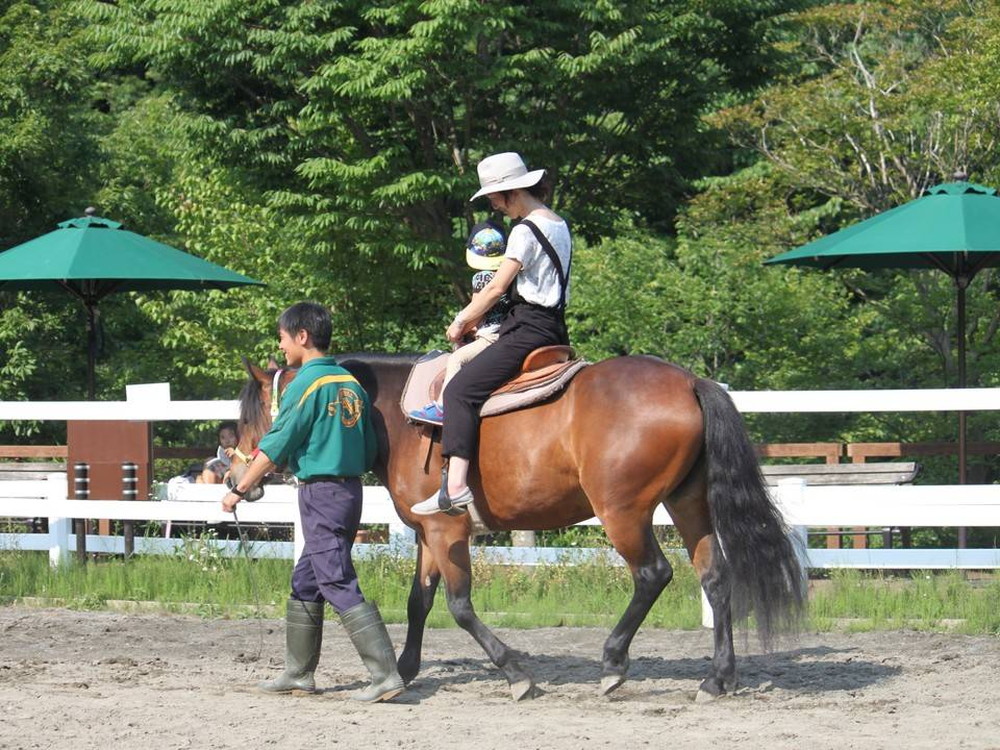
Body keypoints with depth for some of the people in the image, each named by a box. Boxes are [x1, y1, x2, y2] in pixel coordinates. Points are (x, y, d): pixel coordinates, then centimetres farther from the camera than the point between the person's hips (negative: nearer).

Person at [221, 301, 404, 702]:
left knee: (340, 586, -9)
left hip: (320, 494, -9)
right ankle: (298, 672, 23)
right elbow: (370, 451, 13)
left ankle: (385, 674, -15)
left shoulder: (306, 384, -13)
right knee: (304, 582, 17)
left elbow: (275, 447, -12)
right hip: (351, 489, 9)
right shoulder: (351, 383, 11)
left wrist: (239, 489, -5)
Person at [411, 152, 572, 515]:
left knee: (461, 389, -16)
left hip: (528, 328, -10)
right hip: (554, 330, 10)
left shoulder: (526, 230, -13)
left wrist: (461, 323, -1)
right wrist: (475, 317, 18)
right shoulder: (559, 226, 16)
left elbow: (496, 288, -15)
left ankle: (456, 483, -28)